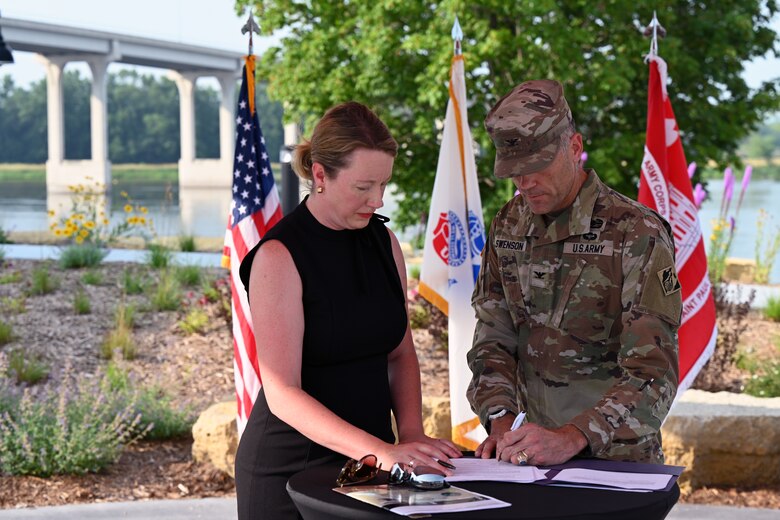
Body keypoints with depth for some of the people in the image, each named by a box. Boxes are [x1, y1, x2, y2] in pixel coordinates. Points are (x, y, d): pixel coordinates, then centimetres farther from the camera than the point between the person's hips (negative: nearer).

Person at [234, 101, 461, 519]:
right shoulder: (279, 256, -16)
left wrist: (411, 433, -7)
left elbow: (400, 352, 11)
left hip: (369, 462, 6)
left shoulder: (382, 241, 4)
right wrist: (381, 451, -30)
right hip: (291, 466, -6)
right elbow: (283, 395, -21)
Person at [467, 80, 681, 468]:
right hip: (532, 455, 5)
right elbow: (493, 338, 12)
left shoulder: (638, 234, -9)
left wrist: (572, 437, -27)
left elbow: (652, 375, -16)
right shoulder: (508, 225, 10)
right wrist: (501, 418, -5)